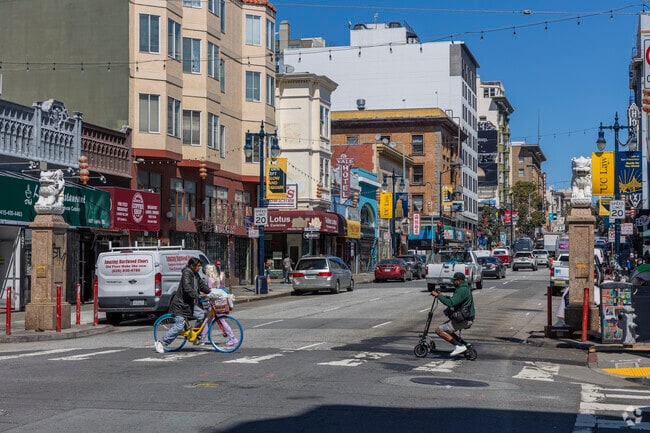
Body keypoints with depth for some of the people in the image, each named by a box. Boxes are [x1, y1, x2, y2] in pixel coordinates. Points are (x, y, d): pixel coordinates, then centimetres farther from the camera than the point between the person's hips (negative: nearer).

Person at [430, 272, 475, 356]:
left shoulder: (461, 290, -20)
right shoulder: (464, 288, 13)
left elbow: (450, 303, -30)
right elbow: (454, 299, 24)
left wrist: (437, 295, -23)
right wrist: (442, 296, 10)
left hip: (463, 320, -10)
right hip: (466, 318, 10)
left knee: (439, 330, -9)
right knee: (445, 329, 23)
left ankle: (459, 346, -10)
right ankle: (462, 345, 16)